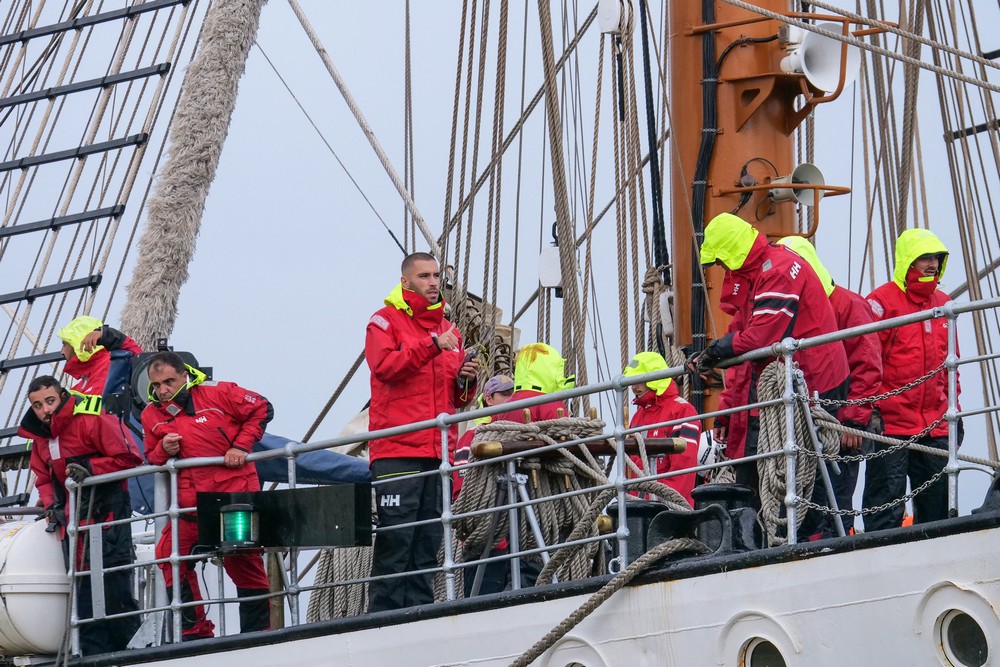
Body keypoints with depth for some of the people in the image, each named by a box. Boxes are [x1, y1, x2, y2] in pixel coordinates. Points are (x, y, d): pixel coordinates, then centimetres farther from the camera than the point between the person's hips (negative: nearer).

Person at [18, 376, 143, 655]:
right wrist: (51, 504, 1)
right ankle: (95, 653, 8)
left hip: (106, 508, -7)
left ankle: (130, 647, -6)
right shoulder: (39, 436, 12)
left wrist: (89, 468, -22)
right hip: (71, 515, 7)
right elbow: (43, 477, 20)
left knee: (113, 581, -11)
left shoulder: (92, 420, -13)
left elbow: (128, 458, -14)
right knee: (84, 590, 5)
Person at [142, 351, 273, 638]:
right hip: (190, 500, 4)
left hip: (234, 491, -4)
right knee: (169, 555, -5)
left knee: (243, 561, 2)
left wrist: (240, 446, -7)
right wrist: (163, 450, -6)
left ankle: (258, 631, 14)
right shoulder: (152, 415, 6)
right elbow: (152, 459, 17)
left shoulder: (217, 394, -7)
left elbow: (261, 409, 1)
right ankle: (194, 629, 5)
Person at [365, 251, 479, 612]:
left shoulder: (448, 330, 23)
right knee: (395, 539, -11)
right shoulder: (385, 321, 5)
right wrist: (432, 344, -19)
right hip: (397, 451, -6)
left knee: (428, 542, 4)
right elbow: (385, 366, -14)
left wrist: (466, 382, 3)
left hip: (438, 452, 6)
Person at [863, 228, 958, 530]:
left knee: (937, 510, 9)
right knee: (886, 511, -6)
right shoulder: (882, 302, -6)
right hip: (890, 424, -7)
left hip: (935, 425, 7)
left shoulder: (943, 304, 15)